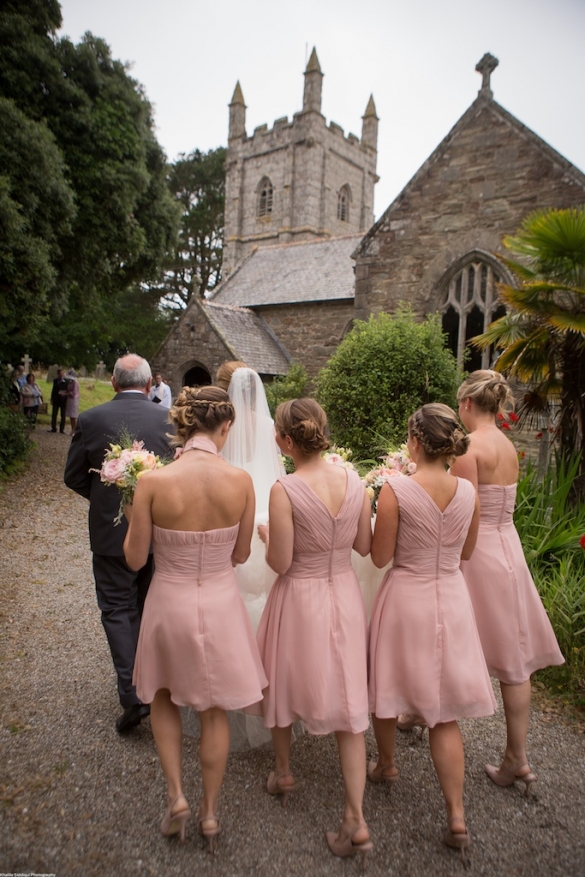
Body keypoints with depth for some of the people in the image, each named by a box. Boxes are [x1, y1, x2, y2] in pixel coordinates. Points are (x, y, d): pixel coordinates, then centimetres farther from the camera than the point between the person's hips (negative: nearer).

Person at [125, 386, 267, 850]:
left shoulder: (153, 482, -20)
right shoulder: (241, 480, -16)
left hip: (170, 603, -1)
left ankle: (176, 795, 28)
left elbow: (135, 558, -10)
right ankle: (210, 811, 39)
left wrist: (136, 515, 7)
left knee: (164, 696, 31)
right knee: (215, 710, 24)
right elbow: (240, 554, -3)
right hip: (220, 604, 1)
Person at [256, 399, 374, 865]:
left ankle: (283, 772, 47)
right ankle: (356, 820, 17)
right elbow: (364, 545, 0)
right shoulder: (354, 480, -9)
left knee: (284, 681, 25)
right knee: (349, 701, 13)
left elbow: (280, 563, -17)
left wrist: (266, 533, 2)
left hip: (300, 599, -3)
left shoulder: (284, 490, -23)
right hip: (345, 595, 4)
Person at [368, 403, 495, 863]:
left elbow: (380, 557, -12)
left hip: (406, 597, -3)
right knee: (445, 711, 15)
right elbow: (466, 552, 6)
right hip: (451, 598, 3)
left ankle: (386, 765, 46)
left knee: (389, 688, 23)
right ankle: (457, 815, 17)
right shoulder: (468, 491, -7)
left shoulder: (395, 491, -20)